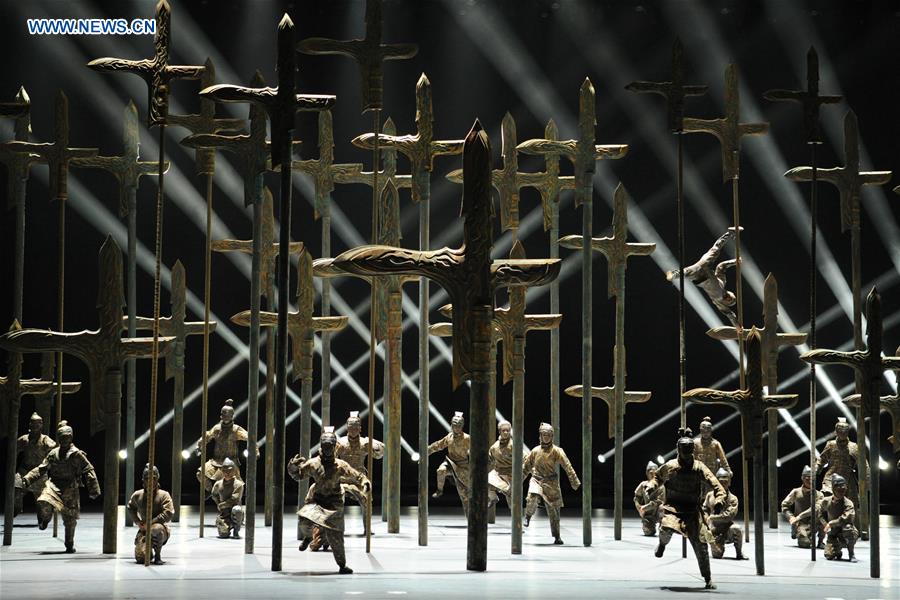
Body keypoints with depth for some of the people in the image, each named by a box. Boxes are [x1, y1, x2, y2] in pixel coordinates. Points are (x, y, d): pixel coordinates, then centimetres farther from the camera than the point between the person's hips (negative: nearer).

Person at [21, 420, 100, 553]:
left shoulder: (77, 455, -3)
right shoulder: (53, 454, 10)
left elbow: (89, 471, -2)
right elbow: (41, 468, 13)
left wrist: (93, 490, -6)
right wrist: (28, 478, 0)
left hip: (70, 489, -2)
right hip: (54, 485, 2)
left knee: (70, 519, 4)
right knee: (44, 502, -30)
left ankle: (70, 545, 22)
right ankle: (45, 519, 3)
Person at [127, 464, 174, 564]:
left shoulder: (163, 495, -7)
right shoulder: (137, 495, 5)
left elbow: (169, 513, -18)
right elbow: (131, 508, 25)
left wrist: (151, 522, -21)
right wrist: (137, 522, 7)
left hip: (161, 529, -3)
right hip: (144, 530, 3)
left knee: (156, 529, -43)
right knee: (140, 558, -17)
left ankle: (158, 556, -18)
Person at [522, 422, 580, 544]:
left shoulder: (557, 451, -3)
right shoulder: (535, 451, 5)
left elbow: (568, 467, -7)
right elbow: (526, 466, 17)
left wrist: (575, 482, -14)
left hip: (551, 483, -1)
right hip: (537, 480, 1)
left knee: (553, 510, 4)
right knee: (532, 498, -31)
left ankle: (557, 536, 15)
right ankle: (528, 516, -2)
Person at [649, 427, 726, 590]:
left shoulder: (699, 468, -3)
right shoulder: (670, 467, 2)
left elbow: (717, 487, -7)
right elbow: (658, 477, 24)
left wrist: (719, 501, -25)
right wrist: (652, 487, 4)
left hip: (693, 509, 0)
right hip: (673, 506, 0)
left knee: (700, 544, -6)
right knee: (666, 528, -31)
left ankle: (708, 579, 9)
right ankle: (663, 543, 9)